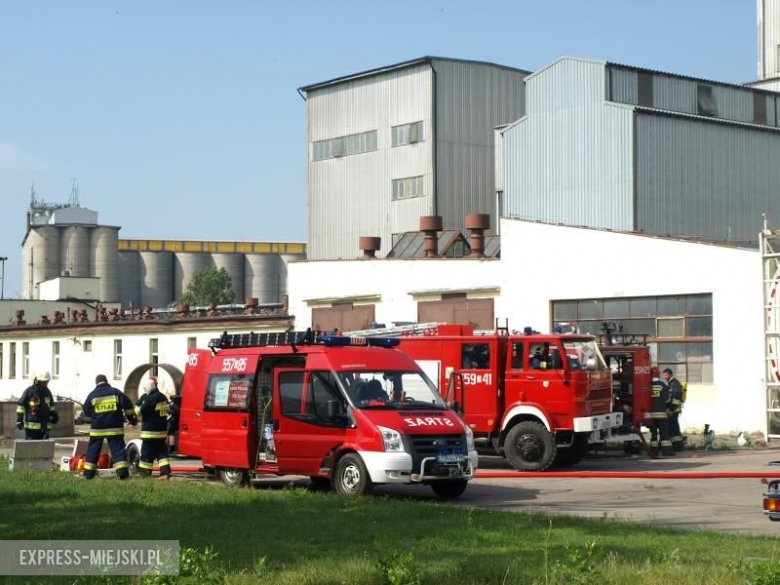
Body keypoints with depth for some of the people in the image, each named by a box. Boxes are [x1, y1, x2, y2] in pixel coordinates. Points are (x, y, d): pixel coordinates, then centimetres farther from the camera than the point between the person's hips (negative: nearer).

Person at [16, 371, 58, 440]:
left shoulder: (47, 392, 13)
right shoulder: (29, 391, -6)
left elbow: (51, 405, 27)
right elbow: (21, 405, -6)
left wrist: (54, 415, 15)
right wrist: (19, 420, -11)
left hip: (45, 426, 6)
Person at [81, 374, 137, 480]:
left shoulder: (92, 395, 1)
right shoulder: (116, 392, 0)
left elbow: (86, 411, 9)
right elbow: (128, 406, -1)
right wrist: (132, 418, 12)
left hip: (97, 428, 0)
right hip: (115, 428, 0)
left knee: (93, 450, 10)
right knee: (118, 449, 0)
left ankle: (88, 473, 11)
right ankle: (122, 473, -10)